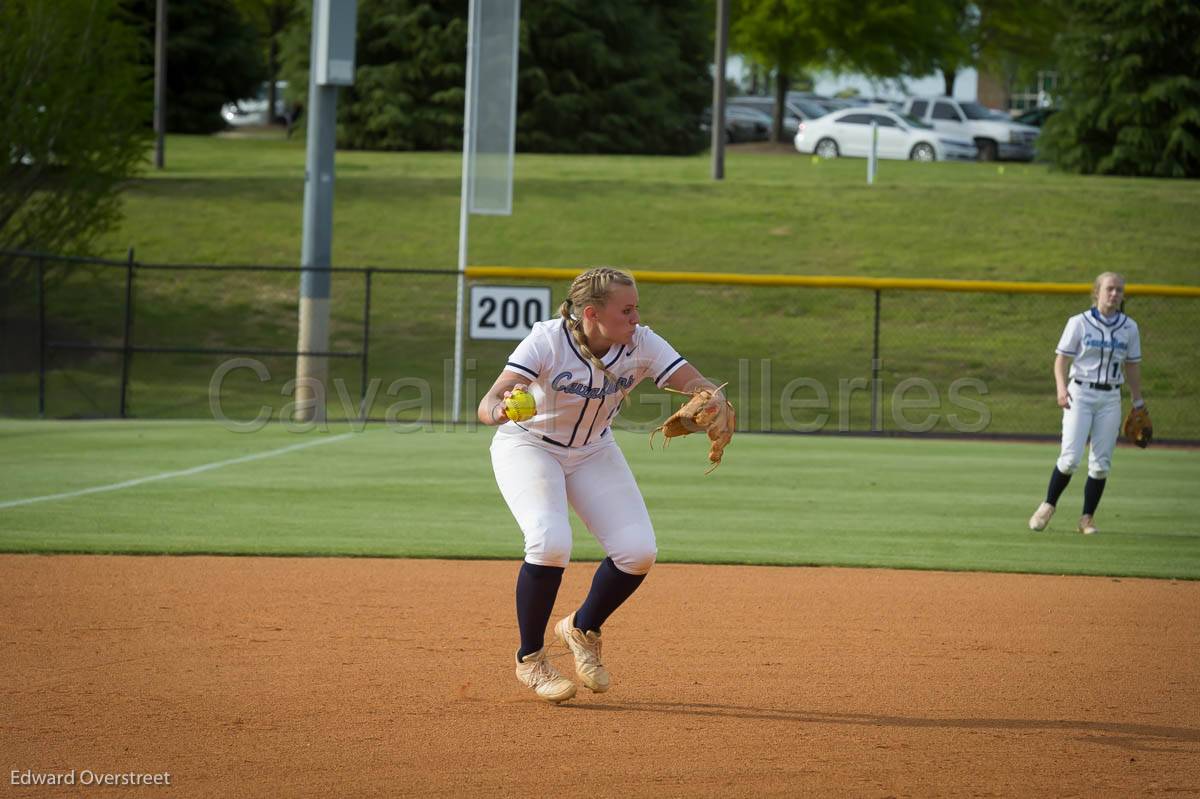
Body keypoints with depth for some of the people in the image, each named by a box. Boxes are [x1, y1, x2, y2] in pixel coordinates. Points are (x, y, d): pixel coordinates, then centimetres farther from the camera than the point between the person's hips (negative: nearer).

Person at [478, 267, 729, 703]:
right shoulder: (548, 341, -31)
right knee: (550, 542, -28)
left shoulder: (640, 345, -20)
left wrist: (714, 402, -47)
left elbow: (697, 384, -23)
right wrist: (500, 409, -65)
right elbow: (489, 403, -40)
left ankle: (583, 629, 18)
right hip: (529, 446, -4)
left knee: (638, 552, -11)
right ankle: (530, 658, -5)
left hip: (593, 452, 4)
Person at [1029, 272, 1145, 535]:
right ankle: (1048, 507, 8)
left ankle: (1087, 519, 9)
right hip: (1080, 395, -3)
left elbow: (1132, 366, 15)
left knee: (1101, 464, -1)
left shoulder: (1129, 328, 7)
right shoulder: (1079, 323, -2)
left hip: (1110, 399, 3)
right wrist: (1061, 388, -19)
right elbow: (1061, 360, -3)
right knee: (1070, 458, -12)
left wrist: (1138, 403, 15)